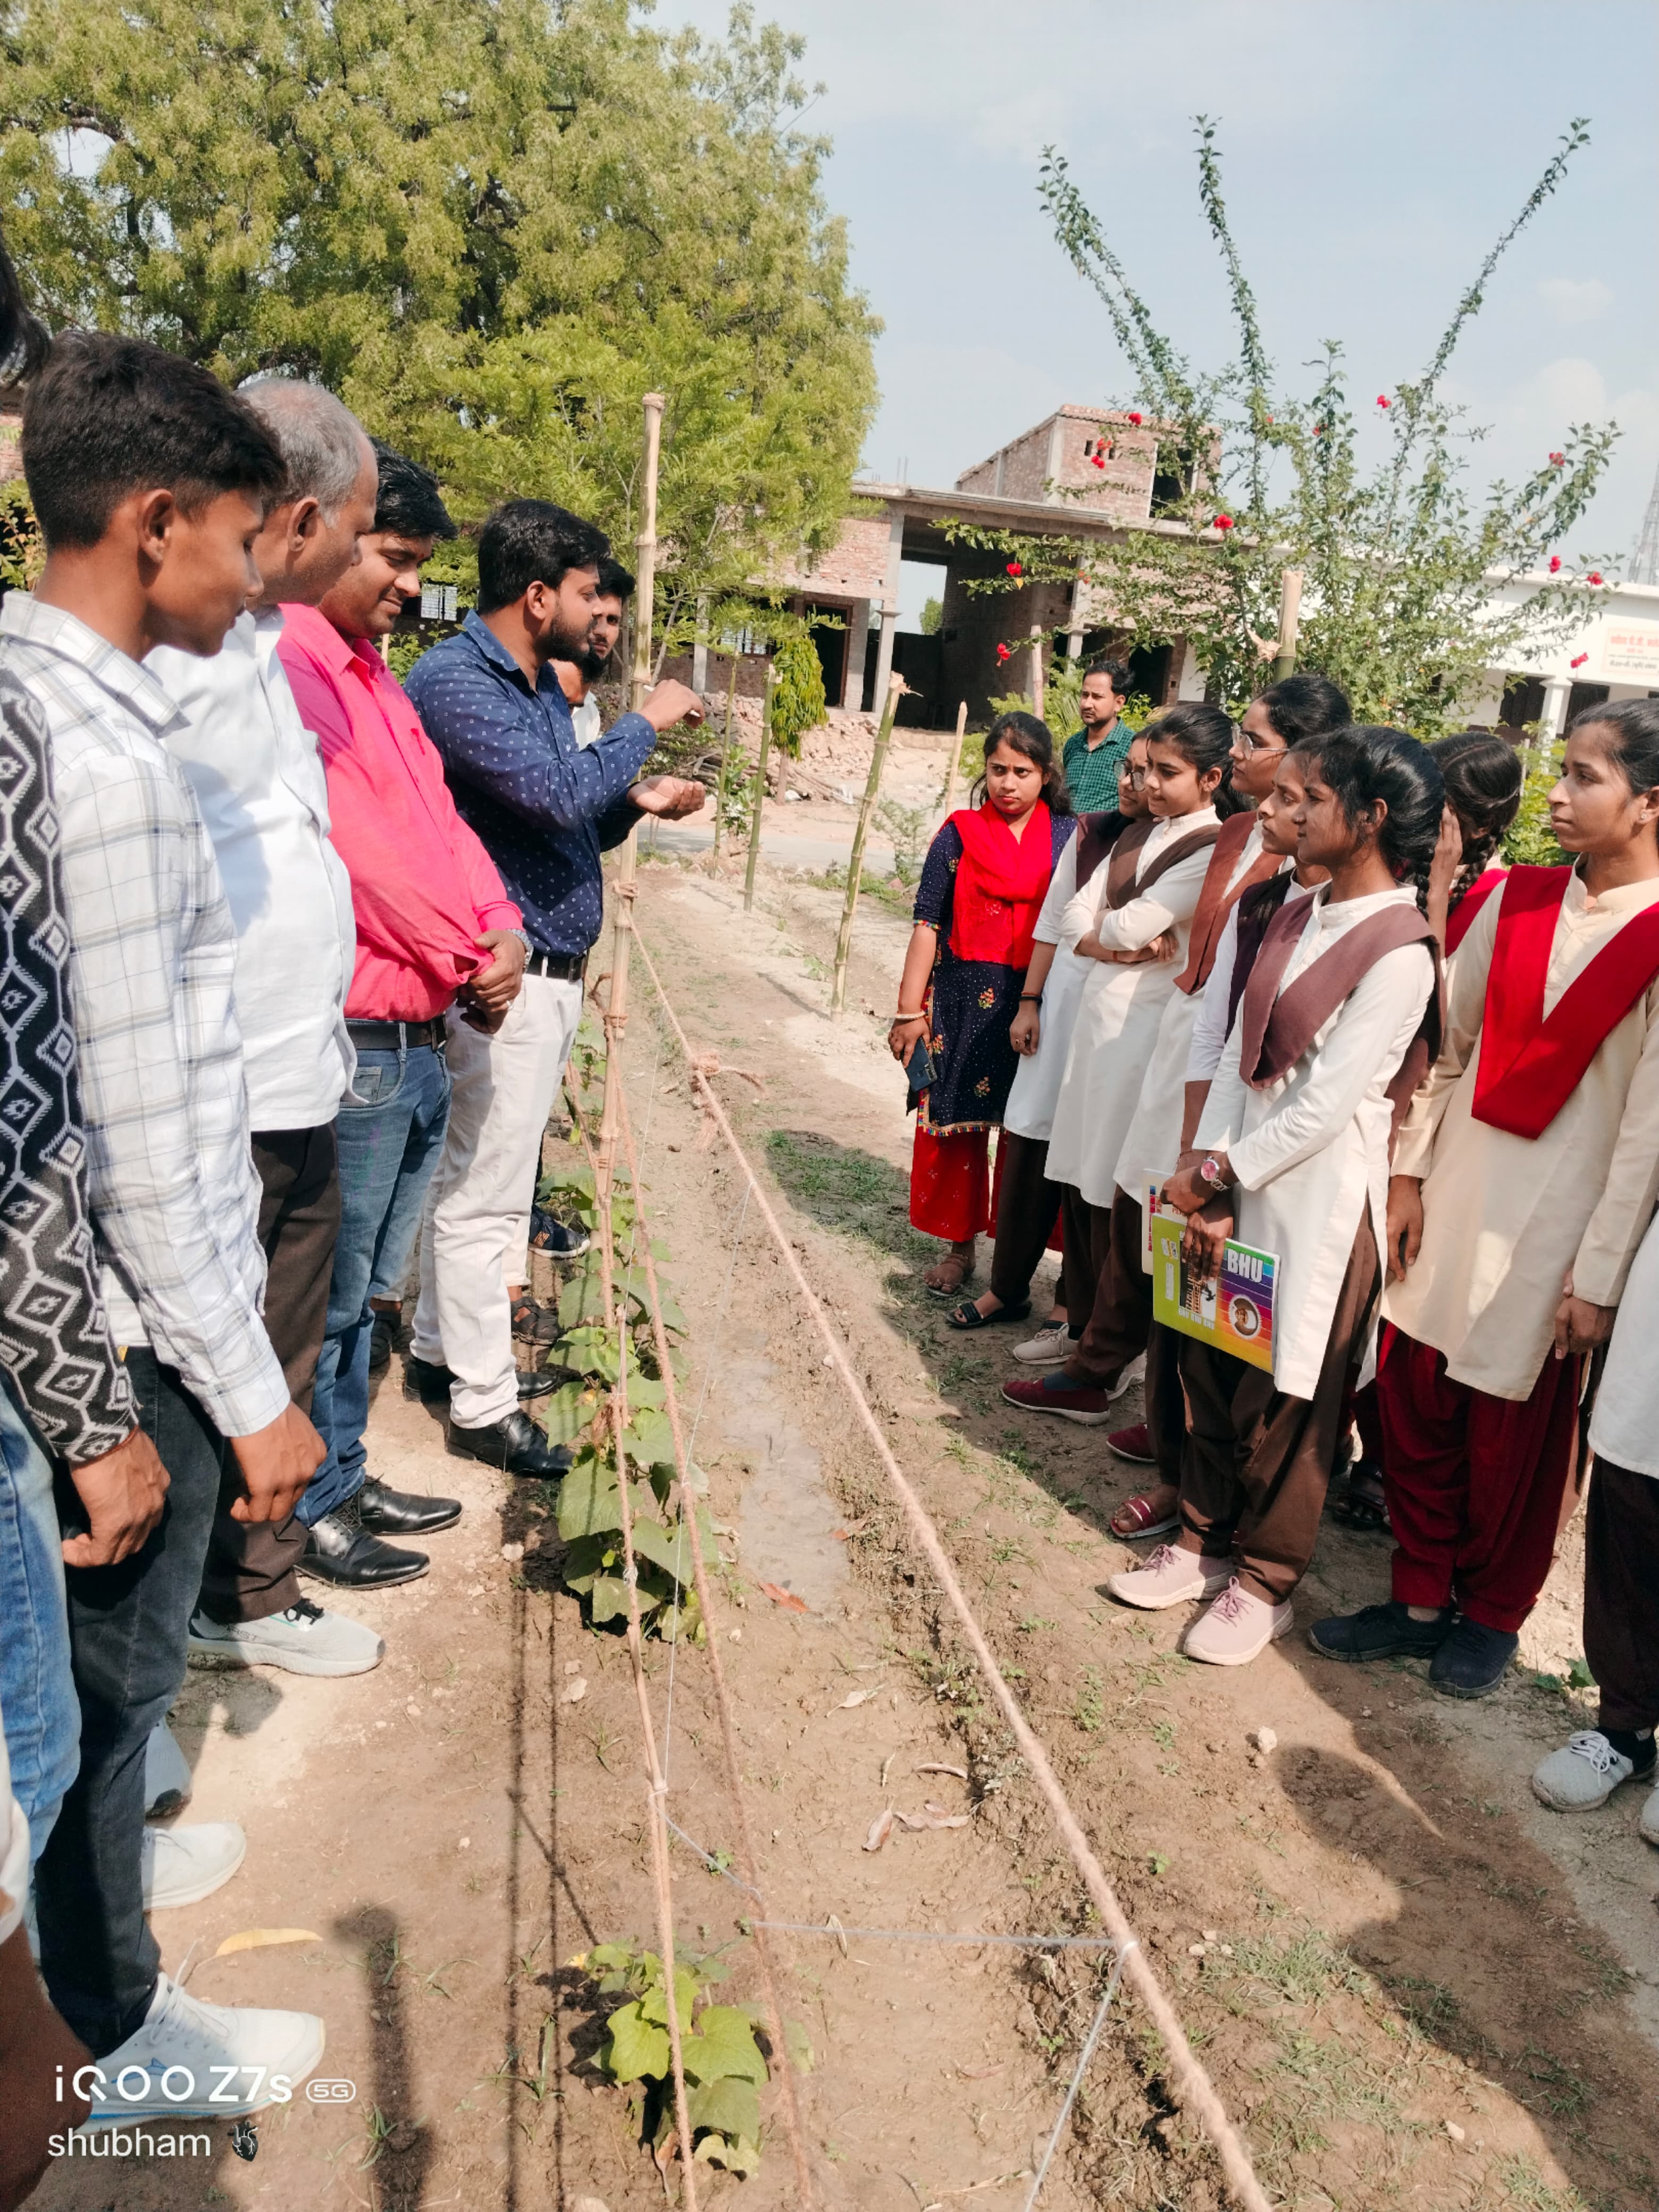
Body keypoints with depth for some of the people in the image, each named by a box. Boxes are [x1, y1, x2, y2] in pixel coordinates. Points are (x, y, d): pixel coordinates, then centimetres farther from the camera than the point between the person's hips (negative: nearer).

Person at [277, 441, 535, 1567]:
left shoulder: (376, 675, 18)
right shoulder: (291, 666, -13)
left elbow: (438, 817, 14)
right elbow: (362, 843, -19)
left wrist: (501, 927, -3)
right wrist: (466, 963, -10)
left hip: (421, 1036, 9)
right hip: (353, 1040, -9)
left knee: (364, 1282, 18)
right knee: (327, 1293, 3)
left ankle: (345, 1473, 32)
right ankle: (308, 1507, 18)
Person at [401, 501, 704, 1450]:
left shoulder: (543, 682, 15)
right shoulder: (455, 680, -15)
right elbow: (559, 794, -26)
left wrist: (640, 801, 5)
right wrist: (645, 724, -12)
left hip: (555, 970, 10)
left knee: (476, 1175, 18)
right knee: (485, 1192, 0)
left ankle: (445, 1346, 31)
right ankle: (484, 1401, 11)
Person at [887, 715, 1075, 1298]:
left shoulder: (1068, 837, 3)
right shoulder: (960, 833, 2)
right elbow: (928, 922, 1)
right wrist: (909, 1010, -3)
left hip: (1039, 1003, 0)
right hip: (963, 998, 0)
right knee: (954, 1124, 7)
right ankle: (960, 1246, 24)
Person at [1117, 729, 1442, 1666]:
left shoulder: (1401, 951, -16)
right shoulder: (1295, 918, 8)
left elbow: (1329, 1103, -18)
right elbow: (1240, 1052, 5)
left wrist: (1216, 1175, -11)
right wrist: (1211, 1182, -3)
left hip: (1320, 1198, -7)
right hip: (1243, 1180, 7)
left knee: (1284, 1400, 6)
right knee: (1213, 1371, 15)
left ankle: (1265, 1581, 24)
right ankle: (1205, 1542, 32)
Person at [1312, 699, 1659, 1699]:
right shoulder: (1517, 902, 2)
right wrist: (1409, 1173, 4)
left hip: (1557, 1224, -4)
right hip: (1458, 1194, 5)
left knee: (1514, 1430, 10)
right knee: (1414, 1395, 10)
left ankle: (1491, 1613, 33)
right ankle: (1422, 1595, 30)